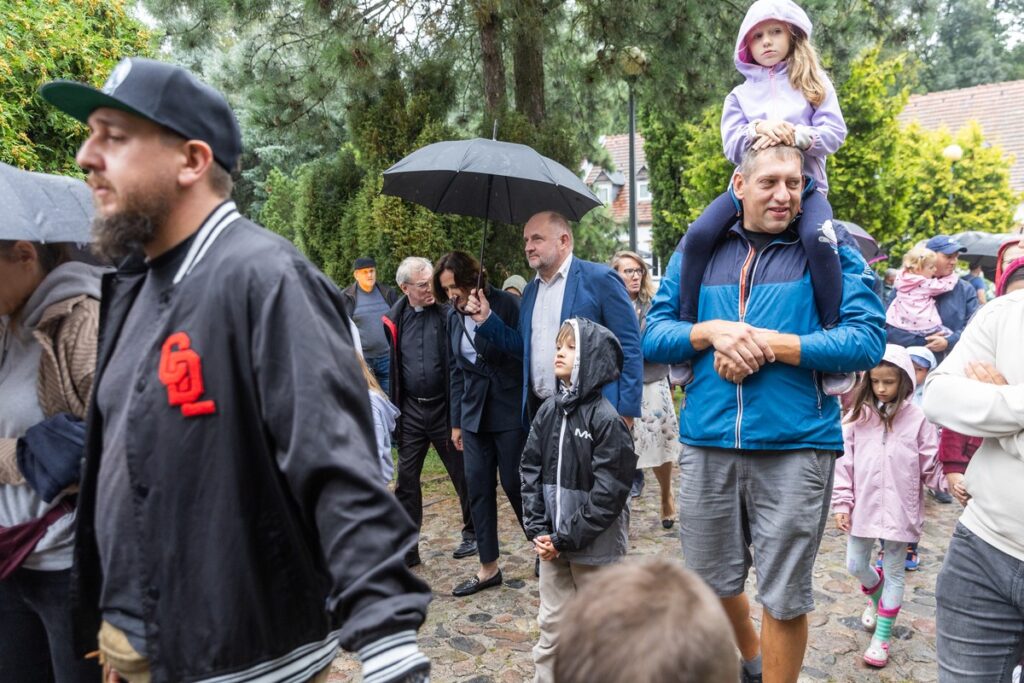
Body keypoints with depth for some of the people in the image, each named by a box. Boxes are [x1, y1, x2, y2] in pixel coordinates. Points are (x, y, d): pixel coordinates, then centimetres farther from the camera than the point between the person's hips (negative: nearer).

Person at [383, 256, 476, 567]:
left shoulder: (447, 313, -10)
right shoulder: (396, 319, 2)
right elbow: (394, 367, 10)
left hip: (444, 409, -3)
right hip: (411, 410, 4)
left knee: (461, 474, 11)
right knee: (405, 481, 9)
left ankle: (472, 534, 31)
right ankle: (406, 547, 21)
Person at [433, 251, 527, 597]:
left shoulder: (506, 304, -11)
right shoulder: (453, 315, 7)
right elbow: (455, 369, 13)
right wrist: (457, 421, 13)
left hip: (510, 413, -5)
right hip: (474, 415, 6)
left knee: (515, 484, 2)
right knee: (477, 489, 7)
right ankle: (488, 568, 19)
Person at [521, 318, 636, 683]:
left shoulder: (606, 417, -16)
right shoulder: (548, 410, 2)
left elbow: (609, 492, -18)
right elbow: (531, 470, 4)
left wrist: (566, 538, -15)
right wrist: (538, 529, -5)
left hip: (594, 544, -5)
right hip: (552, 543, 5)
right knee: (551, 624, 16)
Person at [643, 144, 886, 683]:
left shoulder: (831, 252, 2)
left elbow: (867, 340, -9)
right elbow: (653, 336, 6)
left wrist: (769, 342, -15)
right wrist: (713, 331, -12)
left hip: (795, 446, -3)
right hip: (706, 442, 3)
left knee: (784, 596, 9)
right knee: (710, 581, 18)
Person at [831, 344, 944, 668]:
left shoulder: (917, 419, -8)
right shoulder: (858, 416, -2)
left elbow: (931, 465, -4)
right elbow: (845, 463, 0)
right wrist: (842, 504, -3)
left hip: (899, 510, -2)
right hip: (863, 507, 3)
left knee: (894, 573, 9)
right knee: (856, 566, 14)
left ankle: (882, 638, 23)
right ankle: (876, 597, 48)